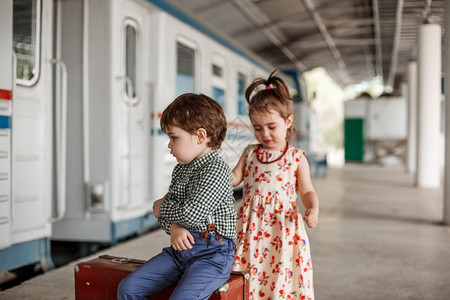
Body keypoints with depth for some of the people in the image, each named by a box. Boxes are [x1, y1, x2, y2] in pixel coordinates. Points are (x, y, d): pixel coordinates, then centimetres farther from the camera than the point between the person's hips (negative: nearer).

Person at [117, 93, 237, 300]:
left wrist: (162, 208, -4)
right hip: (181, 247, 9)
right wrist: (173, 227, -10)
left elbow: (192, 214, -23)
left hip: (211, 253, -8)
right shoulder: (180, 170, 13)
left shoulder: (216, 170, -15)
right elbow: (168, 202, 13)